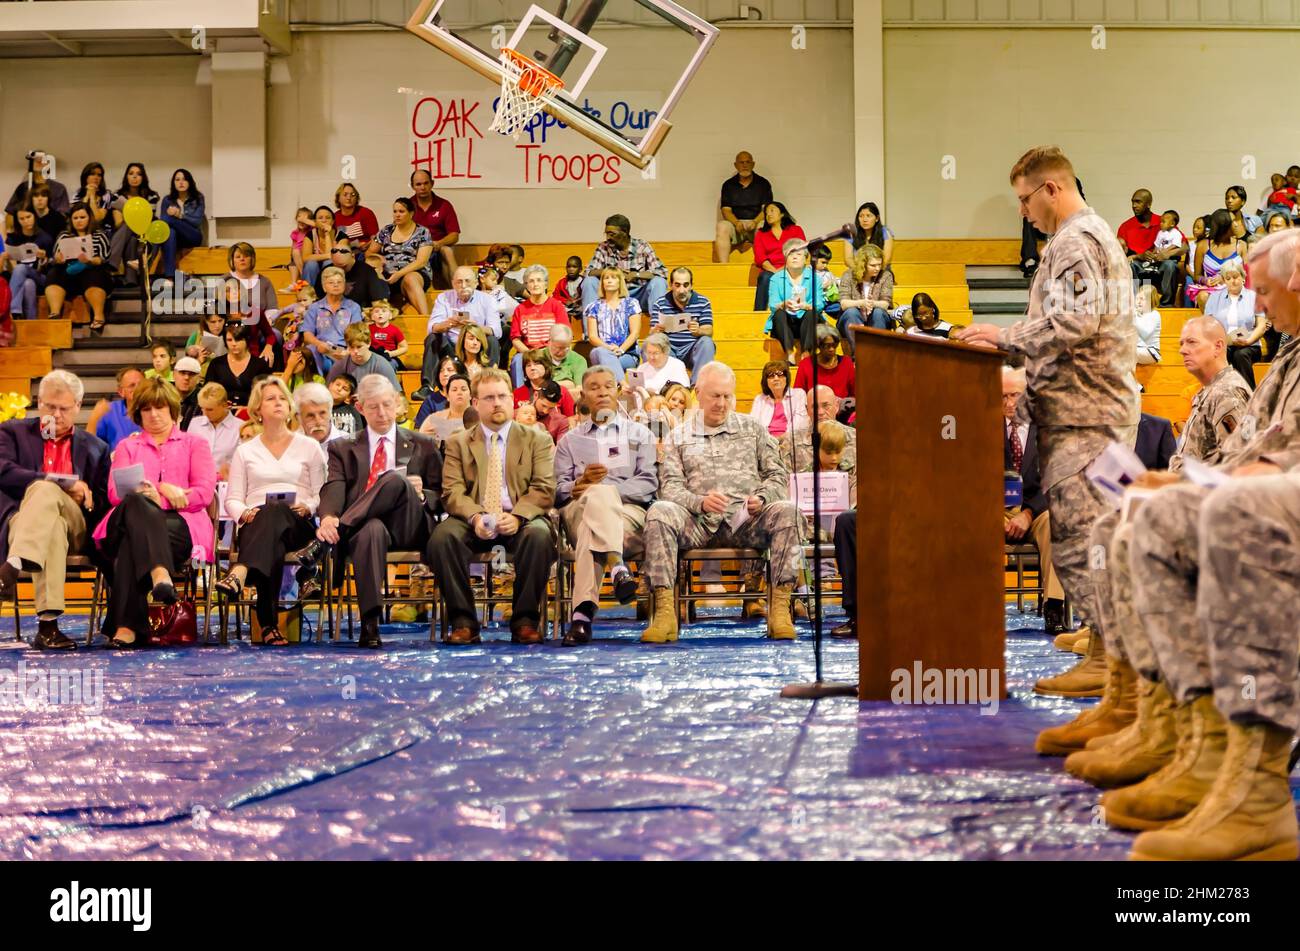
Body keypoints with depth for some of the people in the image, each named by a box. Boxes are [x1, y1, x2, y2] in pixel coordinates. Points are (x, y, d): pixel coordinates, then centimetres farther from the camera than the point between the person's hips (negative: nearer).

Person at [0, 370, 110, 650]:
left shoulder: (95, 448, 25)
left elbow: (104, 502, 19)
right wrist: (64, 484, -10)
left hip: (75, 529, 1)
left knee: (44, 490, -35)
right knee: (53, 527, -41)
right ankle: (48, 623, -57)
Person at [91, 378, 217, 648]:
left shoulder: (194, 443, 25)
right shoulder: (127, 446, 31)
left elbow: (204, 493, 7)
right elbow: (115, 491, 11)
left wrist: (159, 489, -6)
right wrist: (148, 494, -12)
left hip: (181, 526, -1)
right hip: (134, 517, 1)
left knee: (133, 540, -38)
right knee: (134, 503, -40)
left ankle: (126, 626, -52)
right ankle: (160, 574, -64)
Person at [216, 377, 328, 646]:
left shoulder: (309, 447, 19)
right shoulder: (245, 451, 22)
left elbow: (321, 495, 13)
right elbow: (232, 499, 15)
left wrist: (307, 507, -10)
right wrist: (244, 513, -9)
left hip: (297, 525, -1)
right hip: (255, 523, 1)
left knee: (275, 512, -41)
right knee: (273, 545, -40)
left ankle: (239, 574, -65)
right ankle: (268, 623, -49)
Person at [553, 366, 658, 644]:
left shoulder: (640, 434, 25)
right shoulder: (569, 441, 28)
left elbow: (648, 483, 7)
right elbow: (558, 490, 14)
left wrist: (598, 487, -8)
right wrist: (584, 482, -11)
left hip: (630, 514, 0)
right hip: (577, 511, 0)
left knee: (590, 529, -39)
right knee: (598, 494, -40)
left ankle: (583, 612, -56)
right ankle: (617, 566, -61)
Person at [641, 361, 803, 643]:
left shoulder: (753, 429, 21)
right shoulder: (679, 436, 18)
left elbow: (778, 475, 16)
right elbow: (670, 486, 6)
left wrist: (761, 498, -7)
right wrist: (700, 502, -15)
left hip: (746, 521, 0)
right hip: (698, 522, 0)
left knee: (786, 510, -30)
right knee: (659, 511, -32)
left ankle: (780, 609, -32)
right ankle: (665, 613, -36)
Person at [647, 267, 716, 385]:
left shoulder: (703, 302, 1)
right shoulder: (660, 304, 1)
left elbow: (708, 332, -6)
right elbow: (651, 334, -3)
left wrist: (698, 331, -31)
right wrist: (656, 331, -30)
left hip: (691, 350, 0)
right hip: (668, 349, 0)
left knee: (706, 343, -30)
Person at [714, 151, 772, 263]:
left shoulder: (763, 184, 10)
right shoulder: (728, 185, 13)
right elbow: (726, 210, 4)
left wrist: (755, 222, -18)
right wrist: (736, 223, -17)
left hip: (756, 222, -1)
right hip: (735, 222, 1)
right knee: (722, 227, -33)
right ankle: (723, 266, -42)